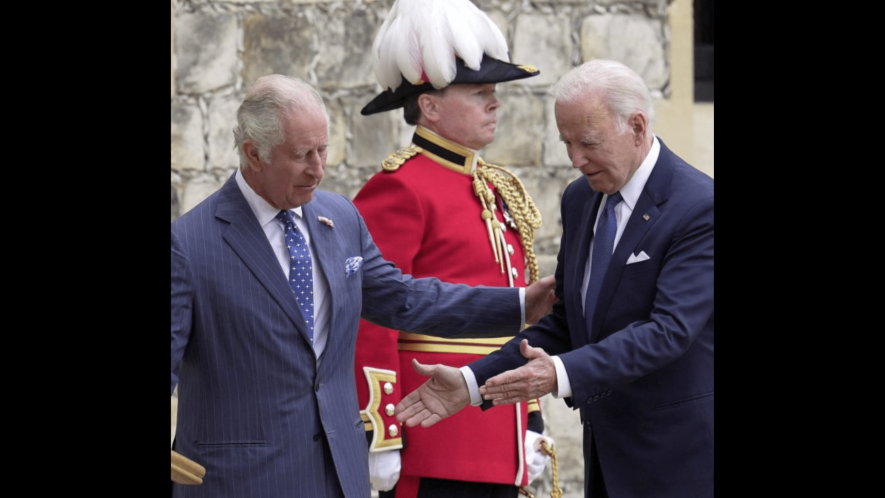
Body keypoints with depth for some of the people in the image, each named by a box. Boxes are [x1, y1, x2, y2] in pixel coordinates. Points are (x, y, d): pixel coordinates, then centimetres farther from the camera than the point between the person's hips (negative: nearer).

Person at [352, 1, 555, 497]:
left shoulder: (499, 191, 15)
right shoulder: (400, 189, -11)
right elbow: (369, 321, -15)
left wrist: (532, 425, 17)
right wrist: (381, 438, -16)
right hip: (435, 447, -8)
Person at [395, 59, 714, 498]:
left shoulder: (699, 207, -17)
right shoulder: (580, 198, 7)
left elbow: (671, 328, -24)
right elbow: (561, 323, 10)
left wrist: (563, 374, -34)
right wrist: (472, 382, -2)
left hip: (676, 460, -7)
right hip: (606, 452, 7)